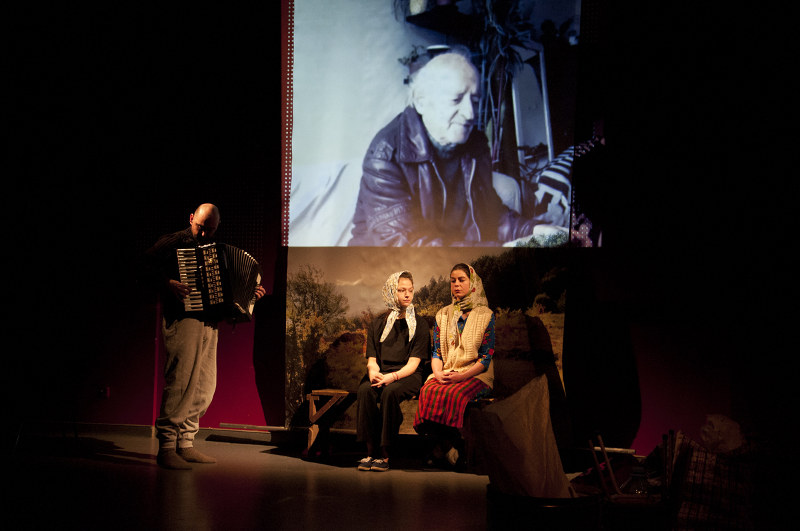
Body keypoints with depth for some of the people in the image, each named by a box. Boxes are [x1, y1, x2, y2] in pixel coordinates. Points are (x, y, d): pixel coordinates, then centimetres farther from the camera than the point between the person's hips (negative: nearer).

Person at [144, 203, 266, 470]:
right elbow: (145, 264, -11)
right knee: (181, 382, -13)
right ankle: (166, 447, -9)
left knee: (205, 387, 7)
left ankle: (185, 444, 15)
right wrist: (168, 283, -22)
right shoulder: (173, 243, 0)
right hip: (181, 319, -8)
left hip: (208, 323, 8)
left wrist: (249, 293, 15)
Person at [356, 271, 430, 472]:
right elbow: (372, 359, 10)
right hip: (380, 373, 3)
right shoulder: (377, 324, 16)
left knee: (390, 392, -36)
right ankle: (370, 452, -28)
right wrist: (373, 371, -15)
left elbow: (414, 362, -4)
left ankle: (384, 454, -30)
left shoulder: (420, 325, 7)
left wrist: (393, 376, -22)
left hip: (408, 375, -3)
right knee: (365, 390, -31)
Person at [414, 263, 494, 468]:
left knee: (454, 394, -36)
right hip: (445, 373, 3)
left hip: (475, 374, -3)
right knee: (428, 391, -31)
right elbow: (436, 352, 12)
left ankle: (446, 443, -15)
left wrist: (461, 376, -17)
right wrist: (438, 373, -10)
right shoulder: (442, 315, 16)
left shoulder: (485, 315, 4)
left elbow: (486, 358, -3)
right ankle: (446, 443, -16)